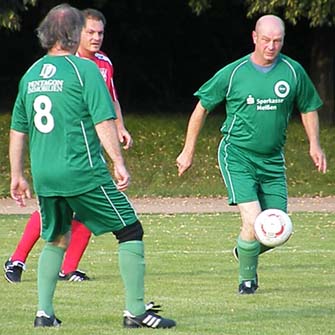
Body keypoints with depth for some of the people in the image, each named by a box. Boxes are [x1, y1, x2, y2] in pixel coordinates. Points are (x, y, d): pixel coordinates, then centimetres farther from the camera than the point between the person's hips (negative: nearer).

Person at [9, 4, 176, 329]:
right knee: (130, 231, 4)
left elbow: (17, 129, 16)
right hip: (83, 173, -6)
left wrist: (17, 175, 23)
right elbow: (104, 122, -13)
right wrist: (119, 163, -11)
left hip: (44, 176, 6)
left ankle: (44, 311, 11)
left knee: (55, 240, 22)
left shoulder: (31, 74, 11)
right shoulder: (84, 69, -7)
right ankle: (135, 310, 0)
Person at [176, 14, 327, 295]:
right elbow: (203, 107, 5)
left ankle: (245, 252, 35)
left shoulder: (293, 72, 0)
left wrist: (314, 144, 2)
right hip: (237, 156, -4)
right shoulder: (233, 73, -7)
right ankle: (247, 279, 4)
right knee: (253, 221, -20)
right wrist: (188, 151, 6)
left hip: (273, 160, 4)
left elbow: (308, 108, 16)